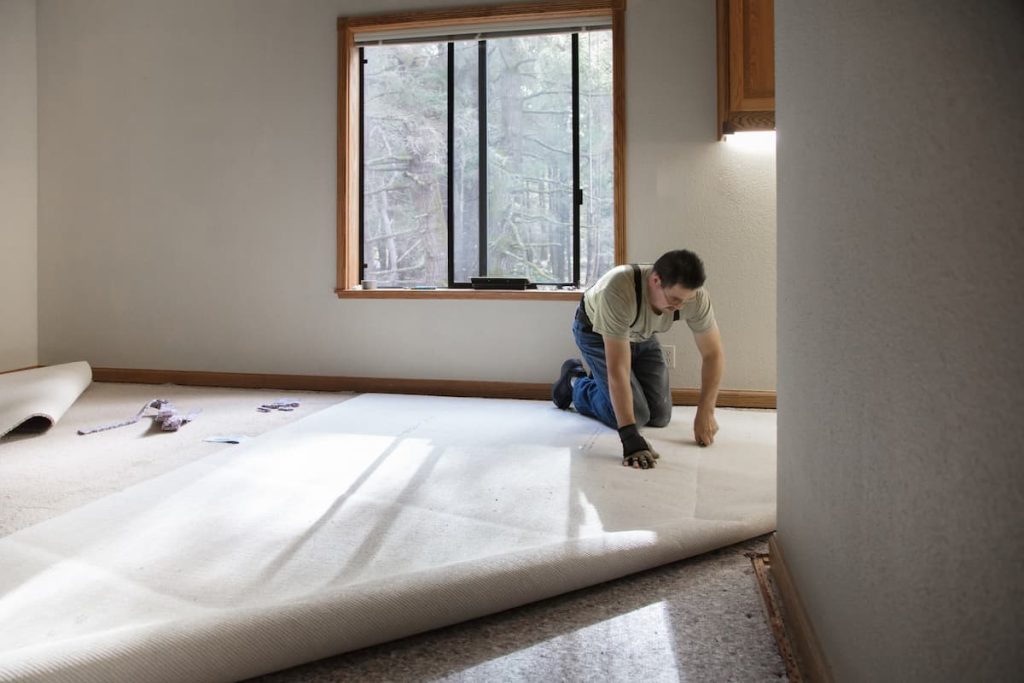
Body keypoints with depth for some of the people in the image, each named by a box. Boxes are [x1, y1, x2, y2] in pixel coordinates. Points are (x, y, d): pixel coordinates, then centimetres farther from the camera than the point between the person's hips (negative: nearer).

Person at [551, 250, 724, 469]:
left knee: (660, 416, 0)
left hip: (641, 334, 5)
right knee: (635, 415, -14)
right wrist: (630, 437, -47)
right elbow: (618, 369, -44)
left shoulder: (696, 296, -30)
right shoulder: (620, 291, -45)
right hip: (596, 331, -5)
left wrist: (705, 413, -23)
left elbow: (713, 354, -17)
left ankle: (601, 382, 26)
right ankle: (575, 382, 12)